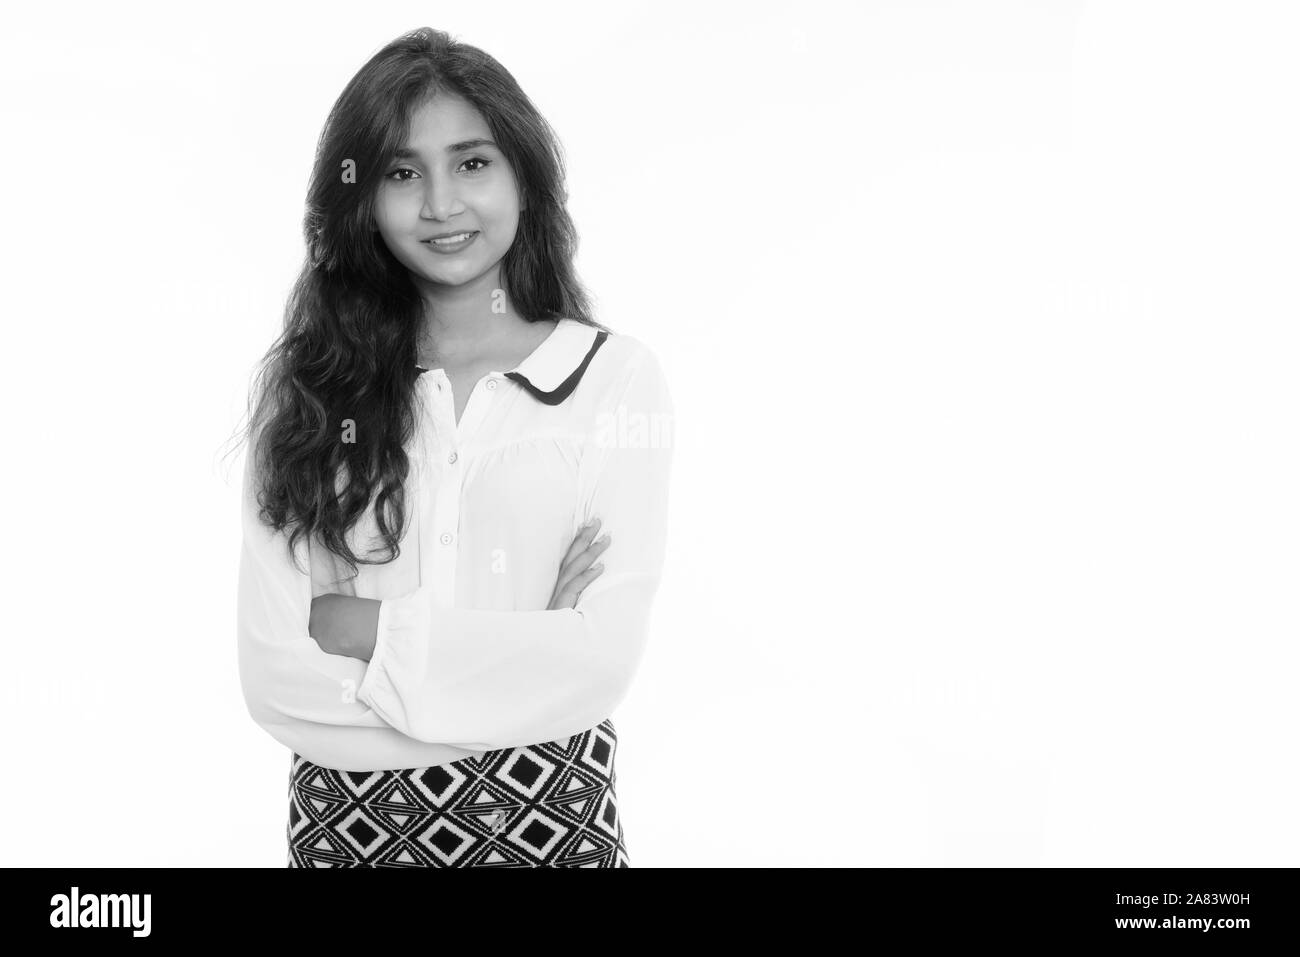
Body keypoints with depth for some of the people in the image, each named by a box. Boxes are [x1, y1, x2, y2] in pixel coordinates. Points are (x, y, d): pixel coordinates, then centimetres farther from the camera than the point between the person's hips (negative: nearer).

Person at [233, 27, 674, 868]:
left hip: (548, 817, -1)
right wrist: (523, 658, -17)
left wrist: (362, 626, -14)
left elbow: (604, 659, -15)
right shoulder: (305, 382, -4)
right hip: (346, 820, 1)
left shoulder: (616, 376, -7)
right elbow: (274, 676, -10)